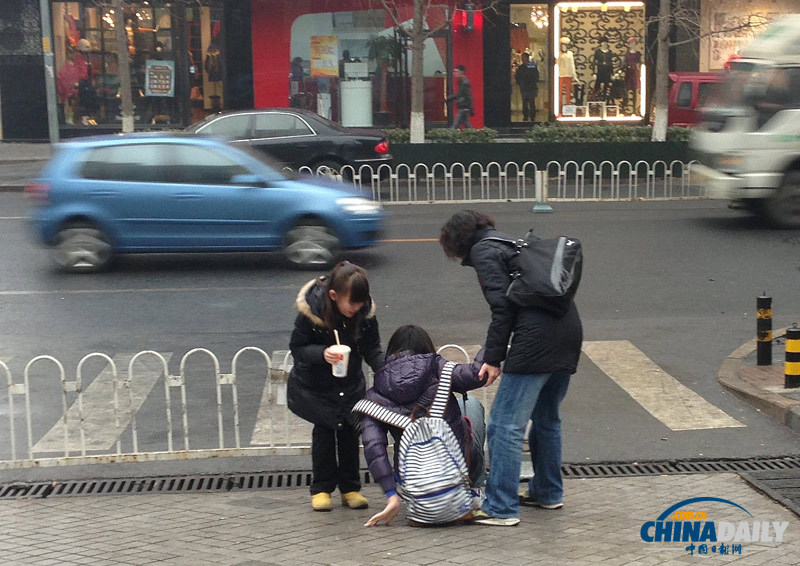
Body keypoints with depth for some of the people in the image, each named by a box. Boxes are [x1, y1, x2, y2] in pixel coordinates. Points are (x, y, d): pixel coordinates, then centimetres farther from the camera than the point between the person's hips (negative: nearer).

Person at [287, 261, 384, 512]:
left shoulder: (365, 312, -16)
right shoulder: (311, 311, -24)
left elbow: (371, 349, -7)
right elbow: (297, 348, -15)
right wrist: (322, 353, -33)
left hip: (350, 383, 3)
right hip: (315, 384, -2)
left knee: (349, 428, 1)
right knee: (324, 429, -5)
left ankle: (350, 488, 14)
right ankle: (321, 489, 11)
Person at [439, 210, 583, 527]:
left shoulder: (483, 251, 0)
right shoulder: (510, 244, 27)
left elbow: (502, 308, -12)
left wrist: (492, 359, -7)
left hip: (536, 341, -10)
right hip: (568, 335, 10)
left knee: (505, 425, -5)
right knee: (546, 418, 23)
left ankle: (501, 509, -4)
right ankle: (548, 493, 34)